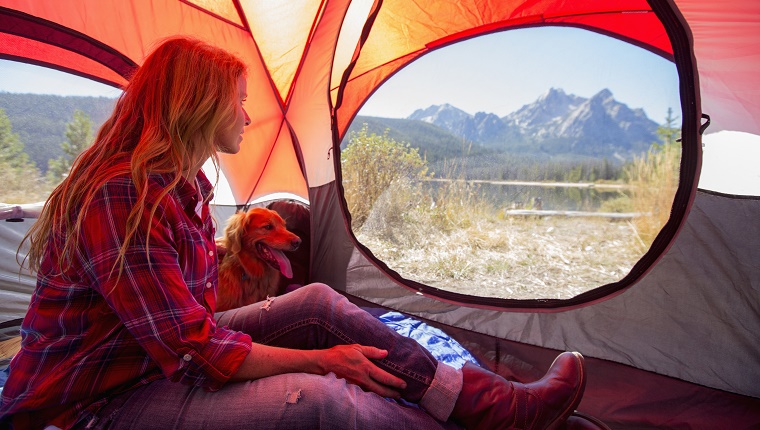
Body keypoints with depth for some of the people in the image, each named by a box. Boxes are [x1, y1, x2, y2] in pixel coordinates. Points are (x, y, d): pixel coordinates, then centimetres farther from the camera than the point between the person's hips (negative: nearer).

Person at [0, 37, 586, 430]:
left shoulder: (185, 184, 4)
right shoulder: (122, 194, -27)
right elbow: (197, 351, -27)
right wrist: (322, 357, -19)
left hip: (163, 360, 8)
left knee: (318, 302, -8)